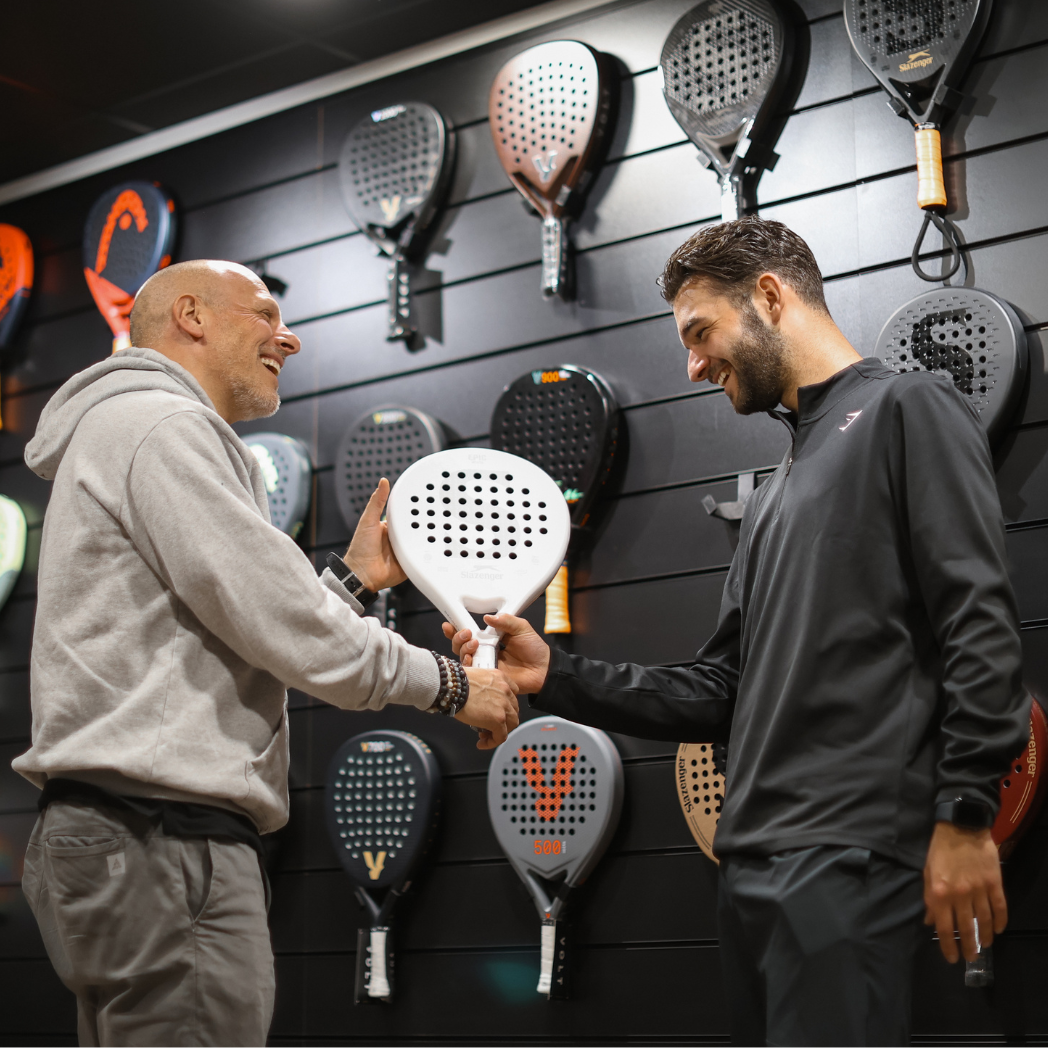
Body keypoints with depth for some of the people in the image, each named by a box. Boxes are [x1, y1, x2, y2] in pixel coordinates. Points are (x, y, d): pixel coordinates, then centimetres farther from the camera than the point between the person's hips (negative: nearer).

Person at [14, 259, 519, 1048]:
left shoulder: (120, 431, 27)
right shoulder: (161, 427, -7)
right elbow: (282, 628, -14)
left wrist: (355, 578, 23)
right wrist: (449, 684, -2)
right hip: (161, 836, -11)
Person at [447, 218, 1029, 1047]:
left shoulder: (908, 410, 0)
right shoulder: (776, 496, 25)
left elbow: (979, 626, -10)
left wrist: (964, 815, -17)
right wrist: (556, 677, 11)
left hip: (848, 852, -8)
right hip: (752, 861, 8)